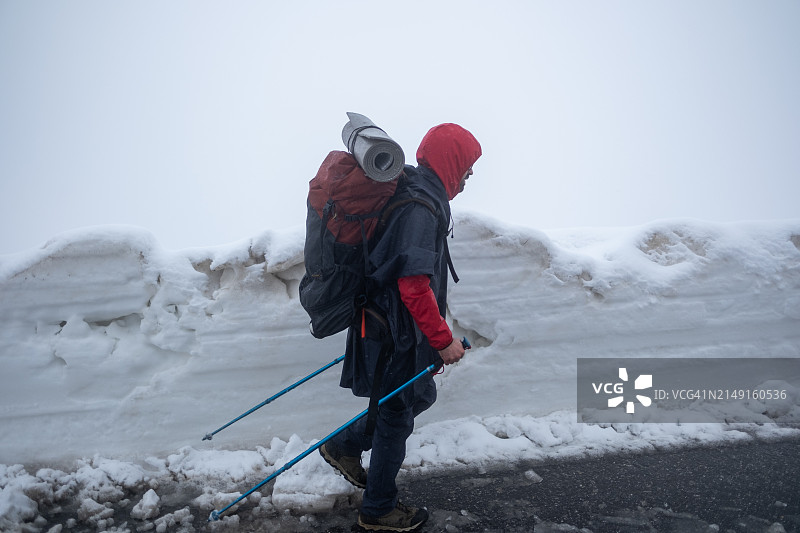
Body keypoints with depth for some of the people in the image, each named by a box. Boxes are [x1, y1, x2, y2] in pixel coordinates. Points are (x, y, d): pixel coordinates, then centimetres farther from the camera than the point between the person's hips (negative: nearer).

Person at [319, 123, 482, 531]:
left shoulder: (412, 196, 9)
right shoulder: (421, 210, -24)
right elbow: (414, 285, -30)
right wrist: (443, 340, -20)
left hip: (391, 328, 10)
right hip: (396, 336, -10)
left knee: (420, 397, 24)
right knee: (396, 419, 7)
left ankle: (343, 447, 37)